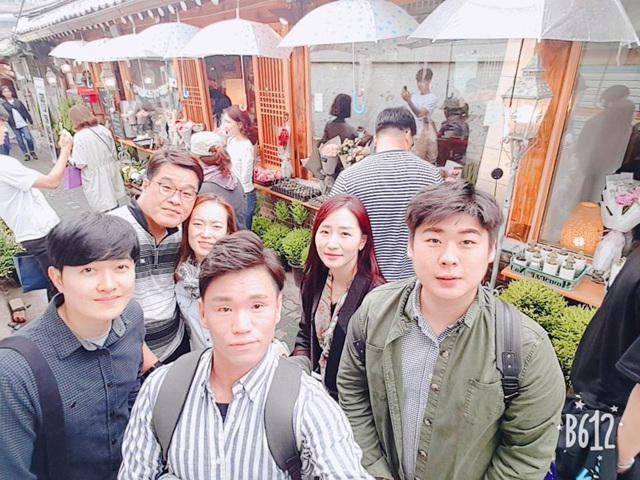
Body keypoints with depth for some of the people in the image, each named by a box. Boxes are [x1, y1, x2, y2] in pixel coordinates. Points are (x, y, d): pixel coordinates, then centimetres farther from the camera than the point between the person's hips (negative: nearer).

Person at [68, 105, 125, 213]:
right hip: (110, 171, 6)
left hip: (95, 177, -6)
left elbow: (80, 163, -15)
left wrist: (69, 158, 6)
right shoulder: (103, 129, 1)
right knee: (112, 202, 17)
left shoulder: (79, 137, -16)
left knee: (106, 209, 1)